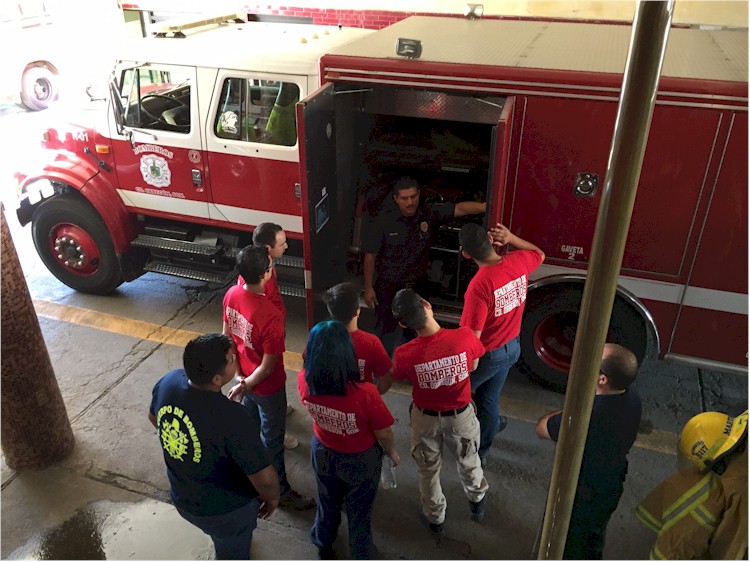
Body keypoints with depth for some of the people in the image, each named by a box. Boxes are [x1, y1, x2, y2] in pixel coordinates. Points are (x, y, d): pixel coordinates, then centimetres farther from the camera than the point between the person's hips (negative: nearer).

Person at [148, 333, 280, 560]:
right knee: (233, 554, 27)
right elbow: (264, 479, -30)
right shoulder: (231, 418, -40)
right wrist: (272, 498, -8)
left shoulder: (168, 382, -20)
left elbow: (153, 417, 3)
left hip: (182, 498, 6)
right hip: (226, 510, -6)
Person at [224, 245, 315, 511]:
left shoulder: (232, 294, -15)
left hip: (246, 375, 7)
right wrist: (244, 386, -12)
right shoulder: (271, 317, -38)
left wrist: (240, 374, 11)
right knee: (273, 440, 15)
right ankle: (280, 491, 37)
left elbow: (227, 336, 0)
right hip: (266, 386, -7)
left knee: (251, 426, 32)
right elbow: (268, 366, -27)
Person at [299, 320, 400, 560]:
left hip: (322, 452, 4)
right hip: (360, 460, -3)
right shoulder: (365, 394, -39)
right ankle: (362, 555, 50)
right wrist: (392, 453, 0)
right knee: (359, 511, 24)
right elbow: (384, 434, -20)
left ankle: (323, 545, 59)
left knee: (328, 501, 32)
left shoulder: (304, 381, -28)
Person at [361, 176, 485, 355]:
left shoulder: (428, 214, -12)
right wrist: (368, 288, -10)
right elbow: (370, 255, -12)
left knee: (415, 332, 22)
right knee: (385, 333, 9)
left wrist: (486, 206, -32)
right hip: (389, 287, -3)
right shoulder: (382, 222, -19)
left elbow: (459, 208, -17)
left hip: (417, 286, 4)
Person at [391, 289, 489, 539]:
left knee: (428, 470, 27)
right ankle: (477, 502, 59)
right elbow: (472, 367, -8)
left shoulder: (404, 354, -30)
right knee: (468, 461, 31)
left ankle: (435, 519, 50)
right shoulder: (465, 337, -30)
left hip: (426, 417, -1)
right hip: (460, 415, 1)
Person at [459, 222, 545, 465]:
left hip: (486, 354, -7)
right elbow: (540, 254, 12)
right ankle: (482, 452, 42)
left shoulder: (479, 284, -34)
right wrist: (511, 238, -4)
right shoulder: (519, 262, -14)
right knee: (489, 399, 24)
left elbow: (471, 336, -29)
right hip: (512, 347, 7)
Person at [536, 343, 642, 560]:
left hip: (579, 495, -6)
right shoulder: (632, 399, -19)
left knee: (569, 546, 23)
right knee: (594, 535, 34)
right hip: (612, 487, 6)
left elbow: (541, 429, -23)